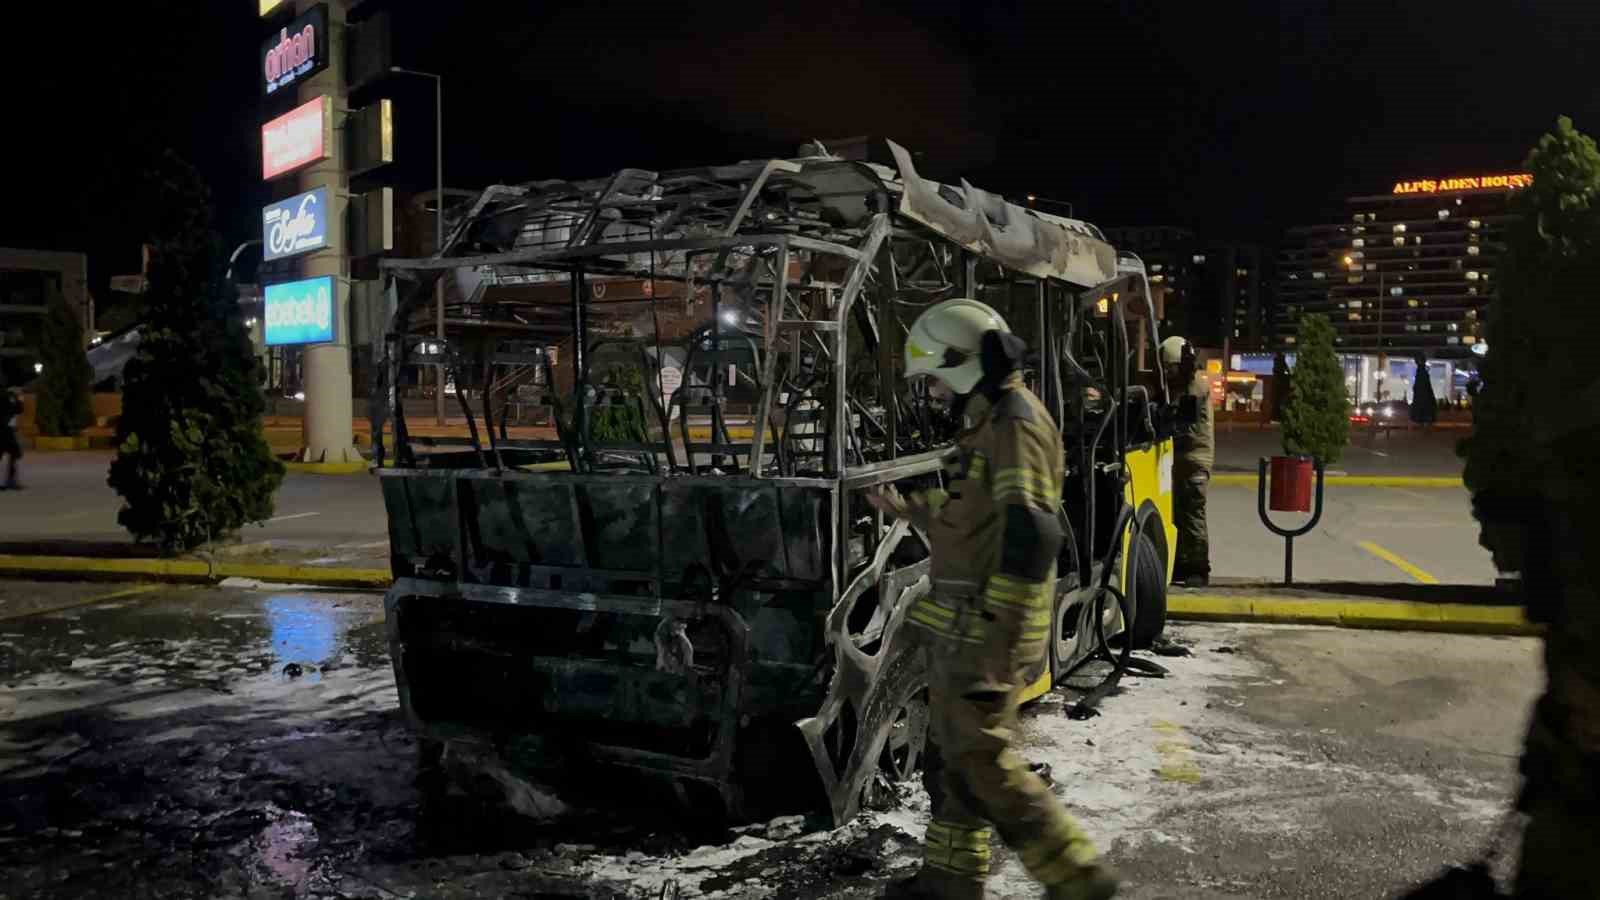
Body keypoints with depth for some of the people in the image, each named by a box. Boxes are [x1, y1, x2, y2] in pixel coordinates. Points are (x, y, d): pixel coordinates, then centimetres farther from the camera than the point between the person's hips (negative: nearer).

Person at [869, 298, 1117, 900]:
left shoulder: (1015, 422, -15)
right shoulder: (990, 421, 16)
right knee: (960, 754, 17)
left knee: (981, 764, -5)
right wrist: (910, 510, 19)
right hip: (964, 625, 10)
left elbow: (1030, 535, -25)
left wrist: (1001, 626, -26)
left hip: (987, 629, -10)